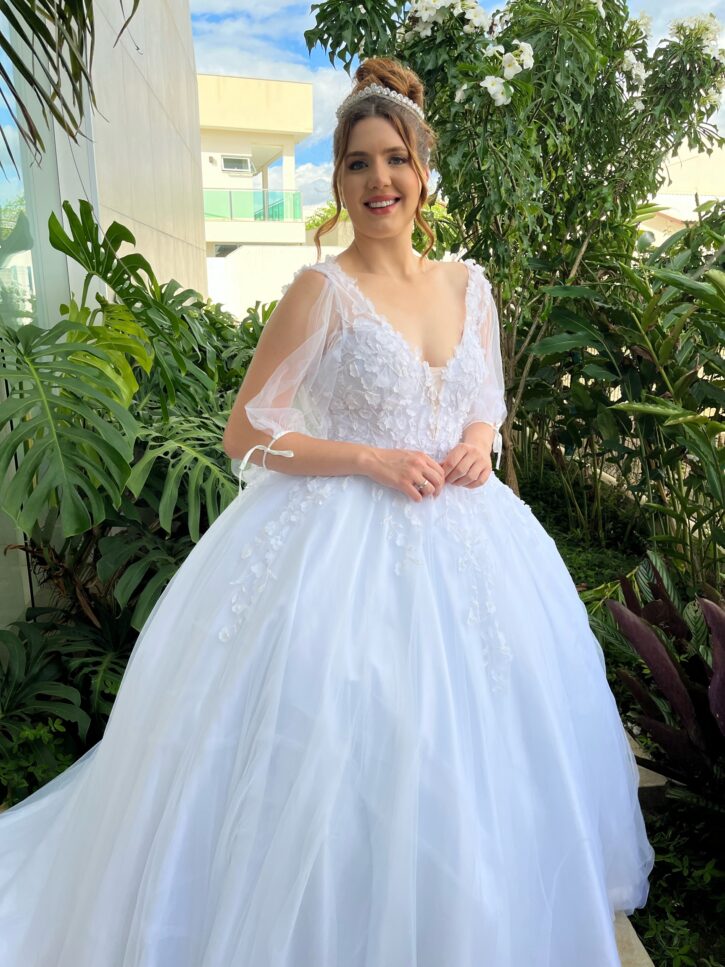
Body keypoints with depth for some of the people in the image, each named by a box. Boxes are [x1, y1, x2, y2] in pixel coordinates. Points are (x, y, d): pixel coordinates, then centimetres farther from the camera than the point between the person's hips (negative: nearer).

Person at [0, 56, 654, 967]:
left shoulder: (468, 282, 9)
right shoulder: (321, 290, -8)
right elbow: (244, 435, -8)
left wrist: (478, 444, -3)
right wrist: (373, 460, -16)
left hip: (458, 534, 6)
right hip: (341, 542, -5)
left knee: (466, 735, 14)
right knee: (343, 747, -2)